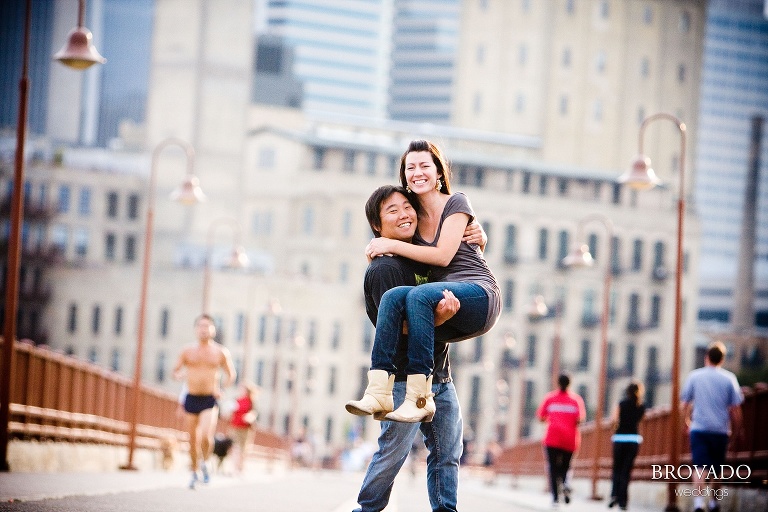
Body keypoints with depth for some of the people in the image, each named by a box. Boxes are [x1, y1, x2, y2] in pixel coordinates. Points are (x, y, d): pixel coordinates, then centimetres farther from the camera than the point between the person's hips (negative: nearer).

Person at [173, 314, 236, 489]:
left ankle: (203, 463, 7)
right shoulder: (187, 352, 4)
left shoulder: (221, 352, 2)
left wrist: (222, 389, -6)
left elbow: (231, 374, 11)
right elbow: (175, 372, 12)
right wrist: (181, 374, -12)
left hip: (210, 400, -2)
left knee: (206, 437, -20)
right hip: (191, 399, 2)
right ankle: (194, 472, 24)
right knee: (193, 439, 7)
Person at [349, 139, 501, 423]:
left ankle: (419, 397, -39)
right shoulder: (413, 216, 19)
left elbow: (443, 255, -9)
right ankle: (378, 391, -40)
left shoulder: (456, 204, 2)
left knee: (418, 295, -34)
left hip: (479, 295, -5)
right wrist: (378, 248, 4)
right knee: (393, 296, -25)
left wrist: (391, 245, -7)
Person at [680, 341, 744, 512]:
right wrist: (737, 430, 11)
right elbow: (735, 408, 0)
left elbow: (684, 404, 6)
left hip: (698, 429, 0)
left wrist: (687, 421, 23)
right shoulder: (729, 379, 0)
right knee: (717, 468, 15)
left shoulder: (694, 376, 2)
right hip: (720, 430, 1)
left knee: (700, 466, -8)